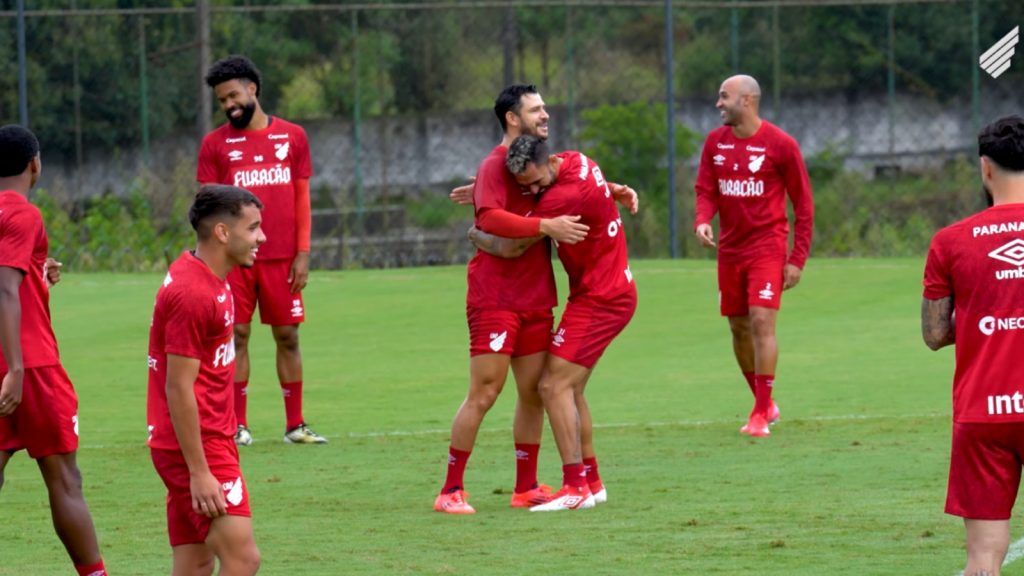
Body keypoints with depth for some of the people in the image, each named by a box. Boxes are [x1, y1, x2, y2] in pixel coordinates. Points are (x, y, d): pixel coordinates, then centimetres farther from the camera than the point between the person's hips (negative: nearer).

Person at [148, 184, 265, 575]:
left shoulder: (206, 278, 12)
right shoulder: (194, 293, -19)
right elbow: (178, 389, -20)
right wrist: (199, 472, -21)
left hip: (210, 438, 10)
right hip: (196, 446, -10)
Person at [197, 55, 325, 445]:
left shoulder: (292, 137, 7)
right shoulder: (216, 143, 4)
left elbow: (302, 198, 8)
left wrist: (302, 254, 1)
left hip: (282, 257, 1)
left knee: (288, 336, 3)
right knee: (236, 336, -1)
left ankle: (295, 425, 9)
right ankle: (238, 425, 4)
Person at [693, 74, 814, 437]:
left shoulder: (779, 144, -8)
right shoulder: (715, 142, 6)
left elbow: (803, 203, -4)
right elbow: (706, 190, 7)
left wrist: (797, 259, -8)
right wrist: (702, 221, -17)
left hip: (767, 246, -5)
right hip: (730, 248, 5)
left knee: (762, 321, -15)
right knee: (738, 327, 9)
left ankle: (761, 414, -12)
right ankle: (764, 404, 25)